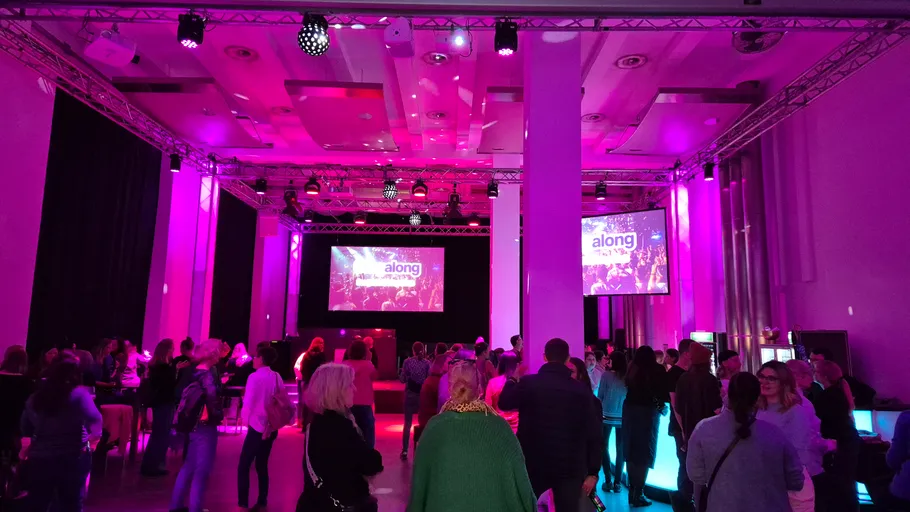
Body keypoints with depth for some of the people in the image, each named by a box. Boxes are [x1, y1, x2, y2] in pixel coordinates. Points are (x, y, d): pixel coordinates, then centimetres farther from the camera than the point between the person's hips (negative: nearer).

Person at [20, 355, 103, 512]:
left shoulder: (35, 396, 5)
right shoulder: (78, 393, -13)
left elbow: (25, 427, 12)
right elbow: (95, 419, -27)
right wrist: (95, 436, -11)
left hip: (39, 458, 4)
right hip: (72, 458, -4)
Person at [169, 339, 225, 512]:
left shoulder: (195, 371, 6)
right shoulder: (207, 375, -19)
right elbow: (213, 399, -30)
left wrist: (220, 383, 10)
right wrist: (219, 415, -15)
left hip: (194, 424, 8)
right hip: (205, 426, -8)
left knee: (189, 466, 19)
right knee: (202, 470, 2)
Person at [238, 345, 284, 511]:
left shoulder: (255, 377, -14)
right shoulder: (277, 377, 2)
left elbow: (248, 403, -14)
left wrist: (246, 420, 2)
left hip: (257, 428, -6)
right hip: (271, 428, 6)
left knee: (243, 467, 1)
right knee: (262, 466, 15)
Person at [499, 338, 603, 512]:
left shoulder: (527, 383, -9)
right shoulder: (581, 390, -7)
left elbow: (504, 402, 8)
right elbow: (594, 434, -6)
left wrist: (513, 380, 25)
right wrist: (593, 471, 2)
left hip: (533, 464, 0)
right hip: (570, 467, 0)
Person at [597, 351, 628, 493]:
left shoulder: (606, 375, -11)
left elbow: (600, 396, -7)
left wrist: (598, 411, 7)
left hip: (607, 416, -2)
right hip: (623, 417, 2)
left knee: (604, 447, 12)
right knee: (620, 449, 12)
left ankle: (608, 481, 8)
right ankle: (617, 483, 12)